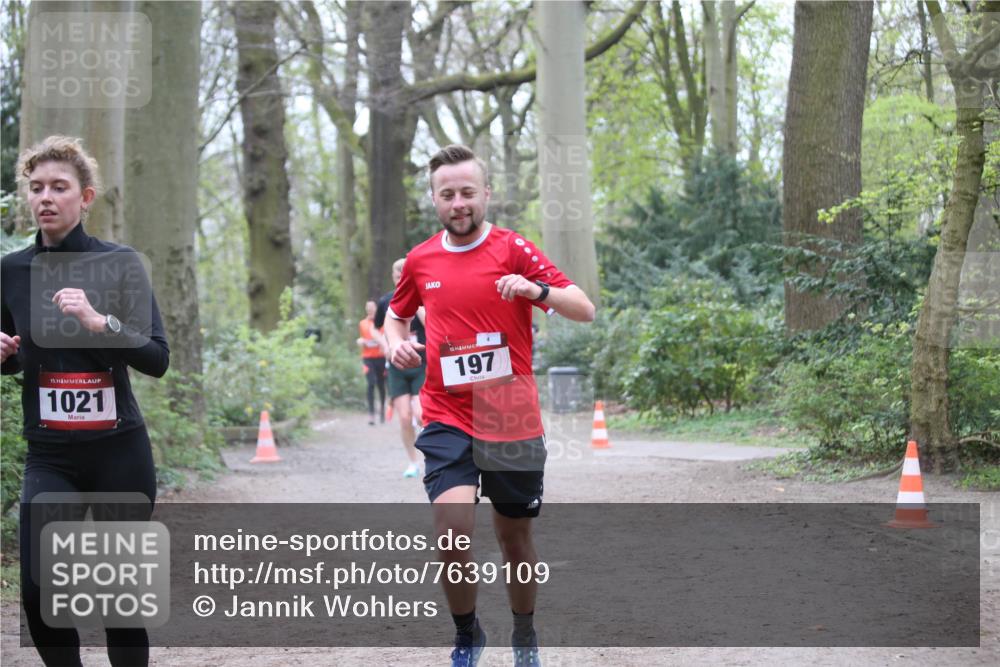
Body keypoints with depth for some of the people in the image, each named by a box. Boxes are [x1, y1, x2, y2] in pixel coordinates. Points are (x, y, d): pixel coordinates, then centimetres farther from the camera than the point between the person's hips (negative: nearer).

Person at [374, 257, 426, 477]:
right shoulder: (386, 301, 4)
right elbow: (377, 328, 20)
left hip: (422, 366, -3)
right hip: (397, 367, 3)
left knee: (420, 415, -16)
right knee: (405, 417, -3)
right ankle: (413, 463, 12)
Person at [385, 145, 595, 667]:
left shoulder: (513, 249, -4)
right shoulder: (420, 260, 5)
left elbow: (585, 311, -8)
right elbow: (397, 314, 25)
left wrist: (537, 289, -27)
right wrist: (396, 344, 2)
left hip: (512, 422, -1)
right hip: (447, 421, 1)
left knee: (515, 540, 11)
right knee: (451, 531, -19)